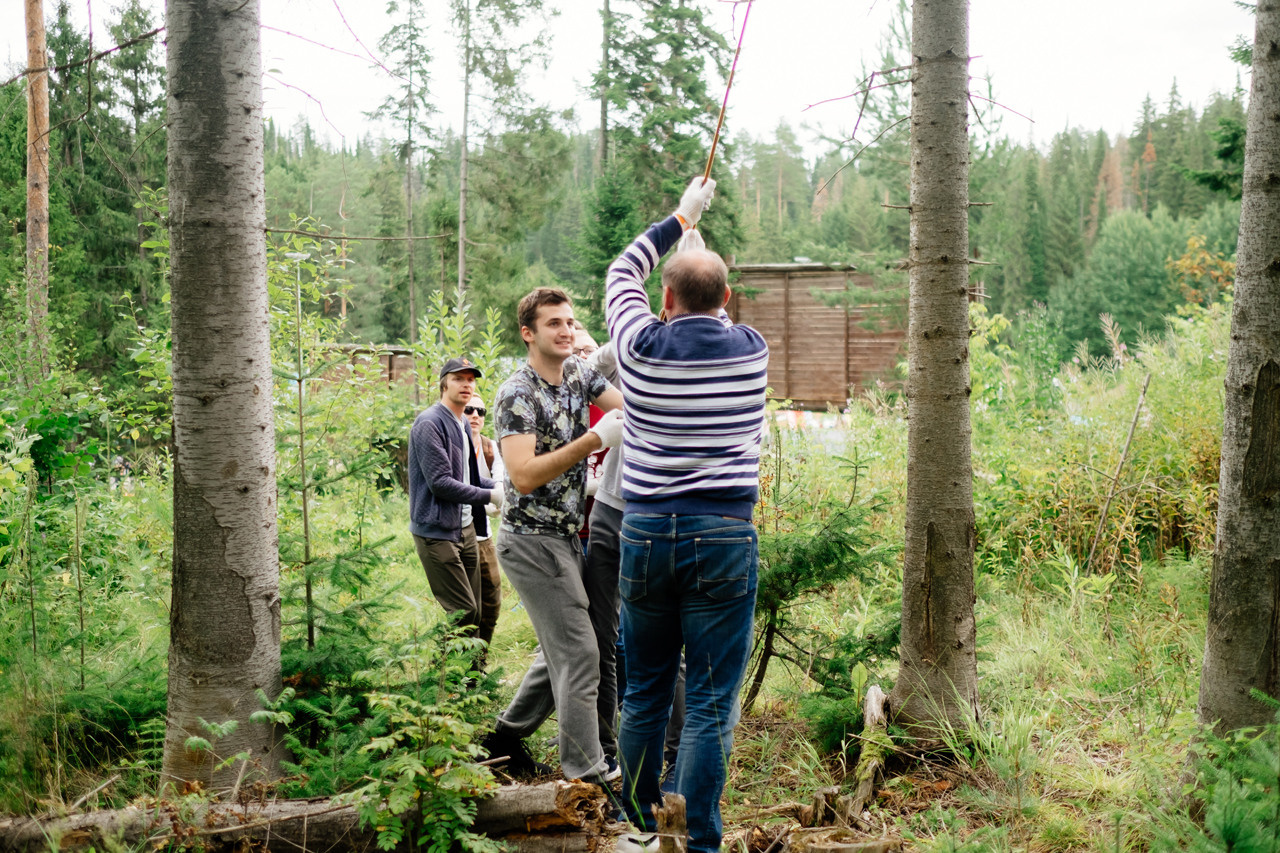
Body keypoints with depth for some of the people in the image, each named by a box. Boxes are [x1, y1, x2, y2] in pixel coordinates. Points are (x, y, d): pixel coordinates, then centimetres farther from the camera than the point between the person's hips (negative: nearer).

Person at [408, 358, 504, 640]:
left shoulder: (462, 424, 16)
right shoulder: (429, 424, -14)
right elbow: (440, 482, -20)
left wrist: (497, 486, 4)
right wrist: (491, 496, -16)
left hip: (466, 529, 9)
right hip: (438, 532, -9)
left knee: (473, 613, 10)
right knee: (462, 612, -11)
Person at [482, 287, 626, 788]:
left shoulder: (578, 373, 8)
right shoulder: (517, 395, -16)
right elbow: (524, 476, -25)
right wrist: (596, 439, -27)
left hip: (566, 539, 9)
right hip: (532, 542, -9)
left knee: (561, 650, 17)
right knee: (579, 655, -9)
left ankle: (507, 734, 32)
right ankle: (589, 774, -4)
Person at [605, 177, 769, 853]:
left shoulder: (642, 350, -2)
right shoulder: (751, 351, 0)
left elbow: (622, 273, 18)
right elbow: (723, 317, 26)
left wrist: (680, 218, 29)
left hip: (645, 535, 1)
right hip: (724, 537, -1)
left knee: (644, 696, 14)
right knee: (711, 706, 0)